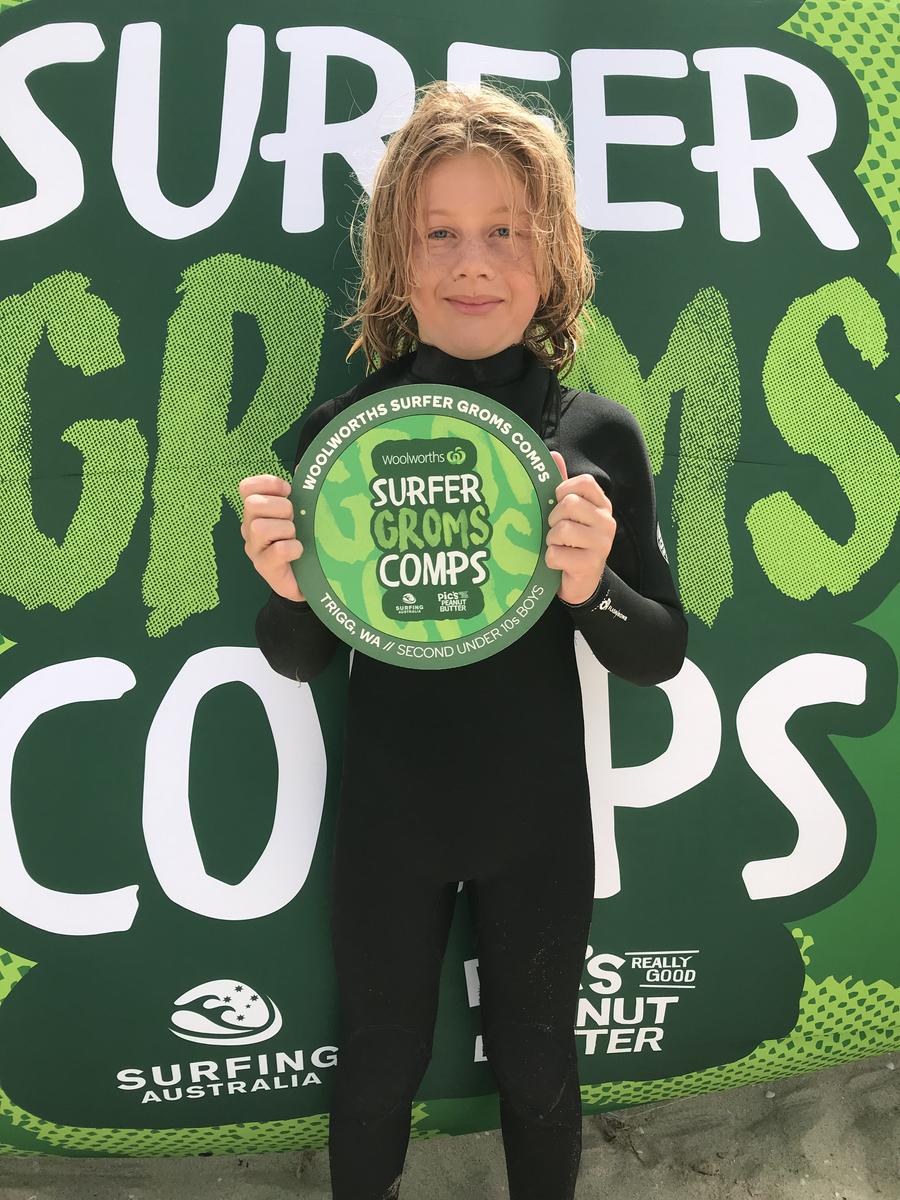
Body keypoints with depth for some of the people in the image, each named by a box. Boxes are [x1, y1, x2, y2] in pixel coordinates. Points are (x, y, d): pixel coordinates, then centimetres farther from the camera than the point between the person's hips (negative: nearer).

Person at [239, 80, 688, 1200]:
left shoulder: (598, 433, -9)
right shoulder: (337, 430, -9)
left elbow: (662, 655, -4)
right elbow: (296, 662, -2)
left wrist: (591, 588, -25)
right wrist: (289, 589, -24)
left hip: (540, 824, 0)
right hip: (386, 824, 0)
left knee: (535, 1065, 23)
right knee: (379, 1064, 23)